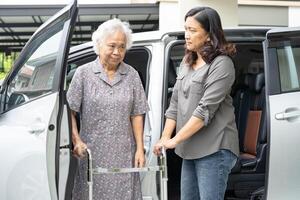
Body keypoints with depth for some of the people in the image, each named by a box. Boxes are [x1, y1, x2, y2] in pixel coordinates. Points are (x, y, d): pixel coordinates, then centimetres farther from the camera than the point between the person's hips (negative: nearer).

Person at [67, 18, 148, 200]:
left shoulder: (132, 75, 5)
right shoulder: (84, 73, 0)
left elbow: (137, 115, 6)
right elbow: (70, 110, 0)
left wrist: (140, 148, 2)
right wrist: (76, 141, -10)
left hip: (124, 153, 2)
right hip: (92, 152, -1)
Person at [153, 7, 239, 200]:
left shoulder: (222, 64, -11)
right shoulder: (187, 62, 13)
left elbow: (206, 109, -18)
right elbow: (175, 103, 14)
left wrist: (175, 140, -17)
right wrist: (165, 137, 5)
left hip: (214, 149, -8)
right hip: (190, 148, 8)